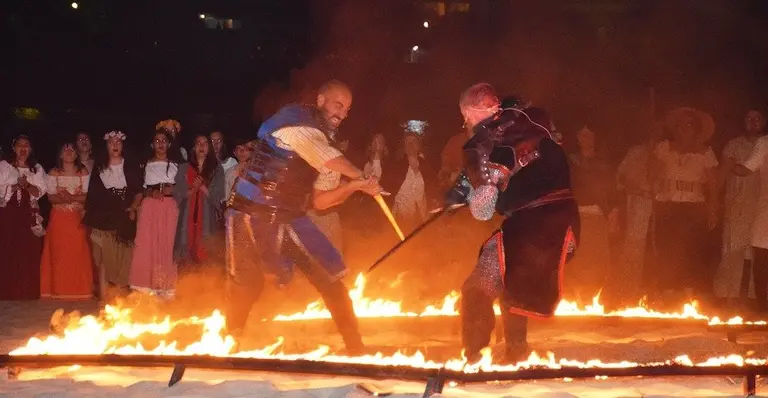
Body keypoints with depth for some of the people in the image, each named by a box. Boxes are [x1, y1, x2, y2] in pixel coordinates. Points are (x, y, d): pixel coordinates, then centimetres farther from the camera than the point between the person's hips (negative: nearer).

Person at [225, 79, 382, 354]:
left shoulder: (324, 147, 10)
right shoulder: (294, 119, -11)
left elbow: (319, 201, 7)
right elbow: (325, 156, -26)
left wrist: (354, 187, -7)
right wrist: (361, 177, -15)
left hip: (291, 218, 6)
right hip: (252, 216, -6)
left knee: (331, 280, -3)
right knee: (247, 287, 1)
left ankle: (356, 349, 7)